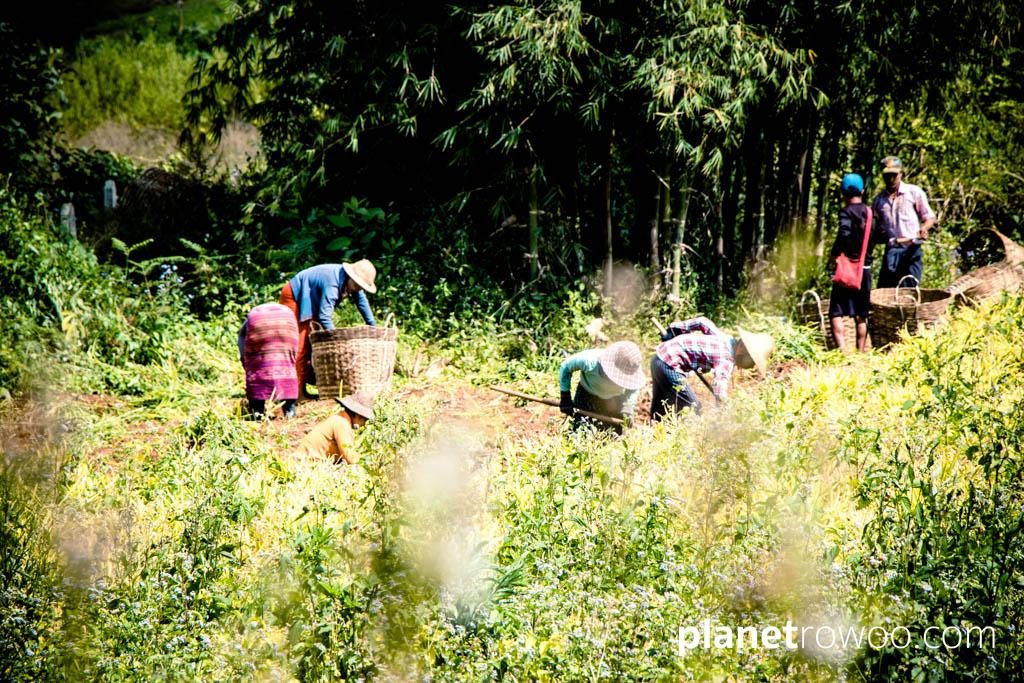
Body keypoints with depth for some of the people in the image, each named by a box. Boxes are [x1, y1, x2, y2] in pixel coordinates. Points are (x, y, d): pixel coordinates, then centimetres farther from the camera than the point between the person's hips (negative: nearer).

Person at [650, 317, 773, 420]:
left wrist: (675, 329, 25)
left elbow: (703, 322, 17)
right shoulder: (726, 359, -21)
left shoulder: (723, 338, 5)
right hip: (669, 365, -10)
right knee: (692, 408, -8)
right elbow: (720, 395, -30)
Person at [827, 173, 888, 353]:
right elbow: (884, 237, 11)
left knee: (836, 312, -7)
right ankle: (861, 351, 17)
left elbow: (844, 234, -27)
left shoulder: (847, 212, -10)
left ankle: (842, 350, -23)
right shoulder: (871, 213, 8)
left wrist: (833, 255, -17)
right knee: (861, 314, 14)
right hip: (865, 268, 6)